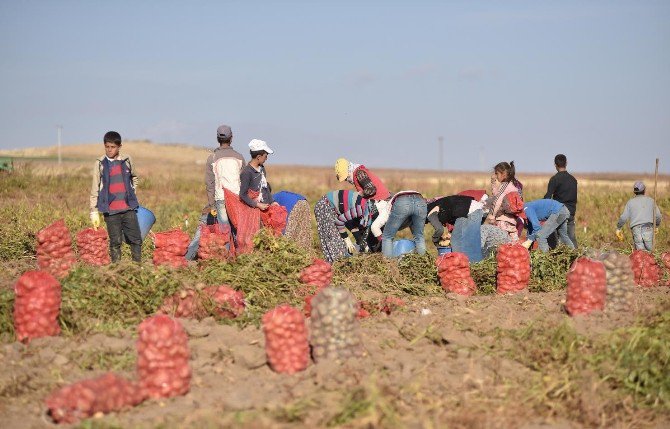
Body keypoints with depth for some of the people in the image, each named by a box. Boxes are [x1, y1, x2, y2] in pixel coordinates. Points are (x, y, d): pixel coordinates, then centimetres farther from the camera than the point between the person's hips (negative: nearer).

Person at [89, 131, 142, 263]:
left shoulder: (126, 160, 5)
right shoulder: (100, 163, 0)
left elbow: (134, 177, 25)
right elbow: (95, 189, 2)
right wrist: (94, 212, 0)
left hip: (128, 208, 2)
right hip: (111, 210, -2)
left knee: (136, 239, 2)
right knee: (115, 242, 1)